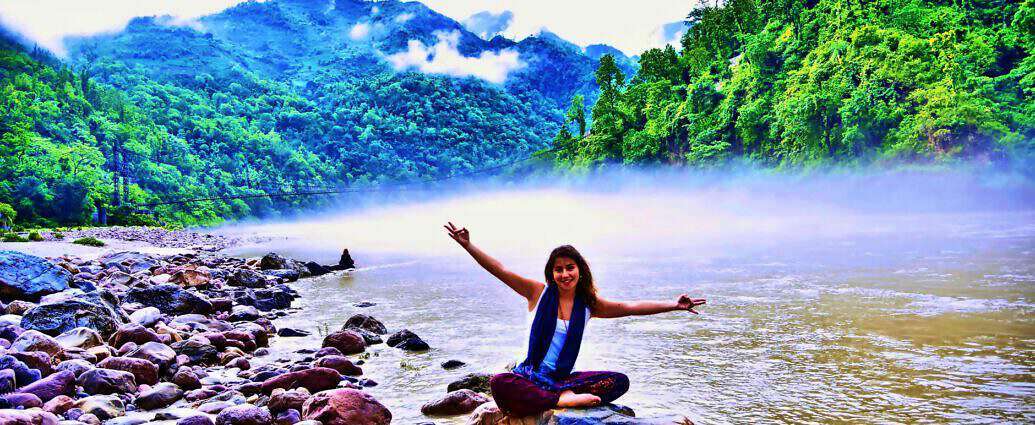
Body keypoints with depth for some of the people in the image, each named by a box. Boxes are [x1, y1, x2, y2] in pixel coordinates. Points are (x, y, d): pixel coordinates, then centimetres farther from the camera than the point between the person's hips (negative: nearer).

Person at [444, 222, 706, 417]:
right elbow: (499, 271, -7)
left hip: (562, 378, 3)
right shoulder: (539, 292, -2)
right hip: (528, 376, -3)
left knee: (620, 381, -17)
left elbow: (631, 307, 0)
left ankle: (566, 395, -29)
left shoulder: (589, 304, 5)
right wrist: (468, 246, -17)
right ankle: (564, 401, -31)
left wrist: (674, 305, -8)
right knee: (499, 384, -38)